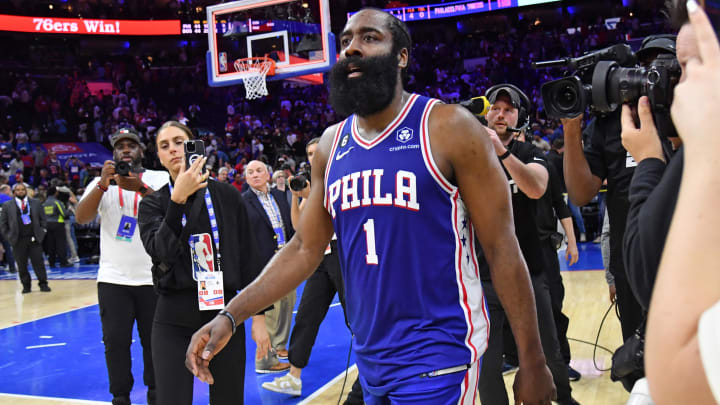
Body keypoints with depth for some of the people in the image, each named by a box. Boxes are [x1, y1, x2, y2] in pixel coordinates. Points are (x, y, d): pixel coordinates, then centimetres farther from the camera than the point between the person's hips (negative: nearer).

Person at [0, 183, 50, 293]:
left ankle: (43, 284, 6)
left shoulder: (35, 203, 8)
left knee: (38, 262, 0)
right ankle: (26, 285, 15)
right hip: (18, 240, 0)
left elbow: (43, 219, 11)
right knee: (21, 265, 5)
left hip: (34, 238, 0)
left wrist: (41, 232, 2)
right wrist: (9, 236, 1)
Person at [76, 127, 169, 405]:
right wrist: (102, 184, -24)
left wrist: (141, 188, -31)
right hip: (113, 278, 1)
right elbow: (81, 218, -8)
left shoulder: (160, 179, 3)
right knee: (115, 341, 2)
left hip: (153, 277, -1)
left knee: (153, 339, 7)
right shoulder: (101, 183, 7)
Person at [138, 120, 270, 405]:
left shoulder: (226, 196, 1)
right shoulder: (153, 204, 3)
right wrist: (178, 199, -23)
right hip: (174, 318, 0)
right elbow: (160, 251, -16)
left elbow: (248, 257, 2)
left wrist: (259, 315, 0)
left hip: (224, 313, 0)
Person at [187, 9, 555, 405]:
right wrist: (230, 316, -1)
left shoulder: (449, 128, -11)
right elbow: (305, 248, 9)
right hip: (370, 357, 6)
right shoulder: (331, 144, 5)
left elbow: (502, 248, -10)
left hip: (438, 354, -5)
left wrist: (531, 360, -9)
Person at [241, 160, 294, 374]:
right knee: (269, 309, -6)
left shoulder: (278, 196, 12)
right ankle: (265, 359, 5)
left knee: (288, 302, 15)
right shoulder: (242, 201, -6)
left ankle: (279, 346, 32)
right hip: (264, 264, -7)